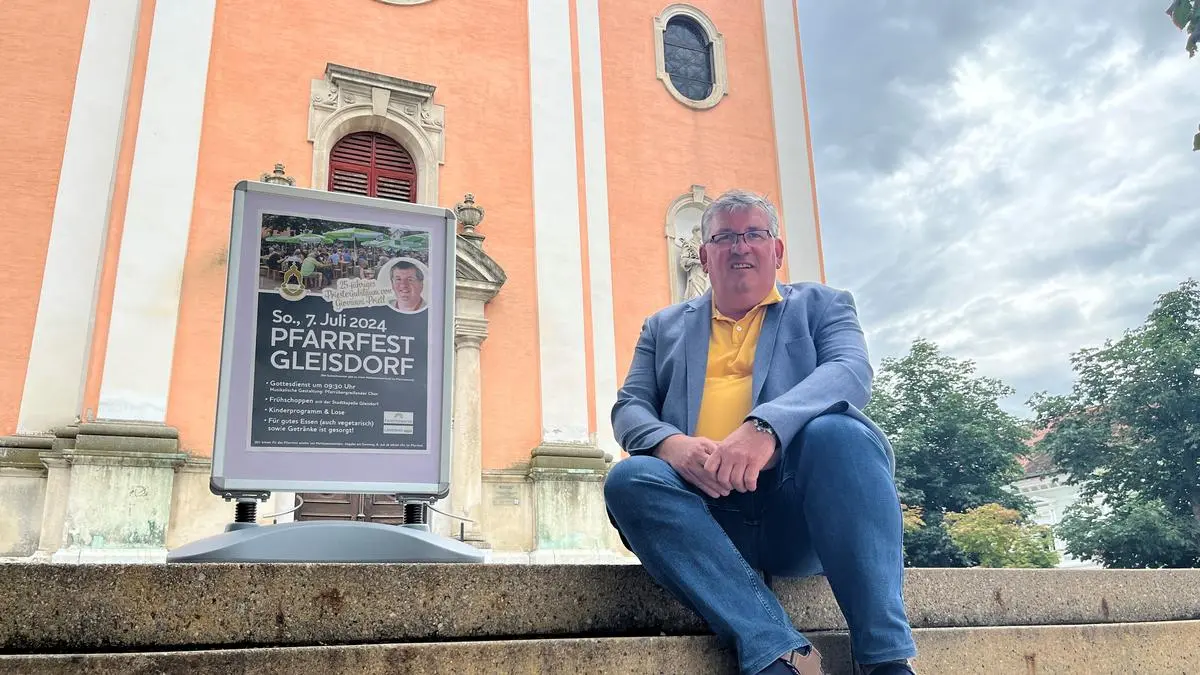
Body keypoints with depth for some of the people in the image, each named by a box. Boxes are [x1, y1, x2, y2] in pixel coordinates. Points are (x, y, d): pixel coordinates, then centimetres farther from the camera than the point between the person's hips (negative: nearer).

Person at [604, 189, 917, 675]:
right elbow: (629, 409, 11)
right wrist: (672, 443, -14)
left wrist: (765, 427, -24)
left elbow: (851, 373, -4)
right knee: (629, 478, -27)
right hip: (706, 513, 2)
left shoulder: (822, 305, 16)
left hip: (802, 516, -1)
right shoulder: (664, 327, 23)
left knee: (838, 431, -31)